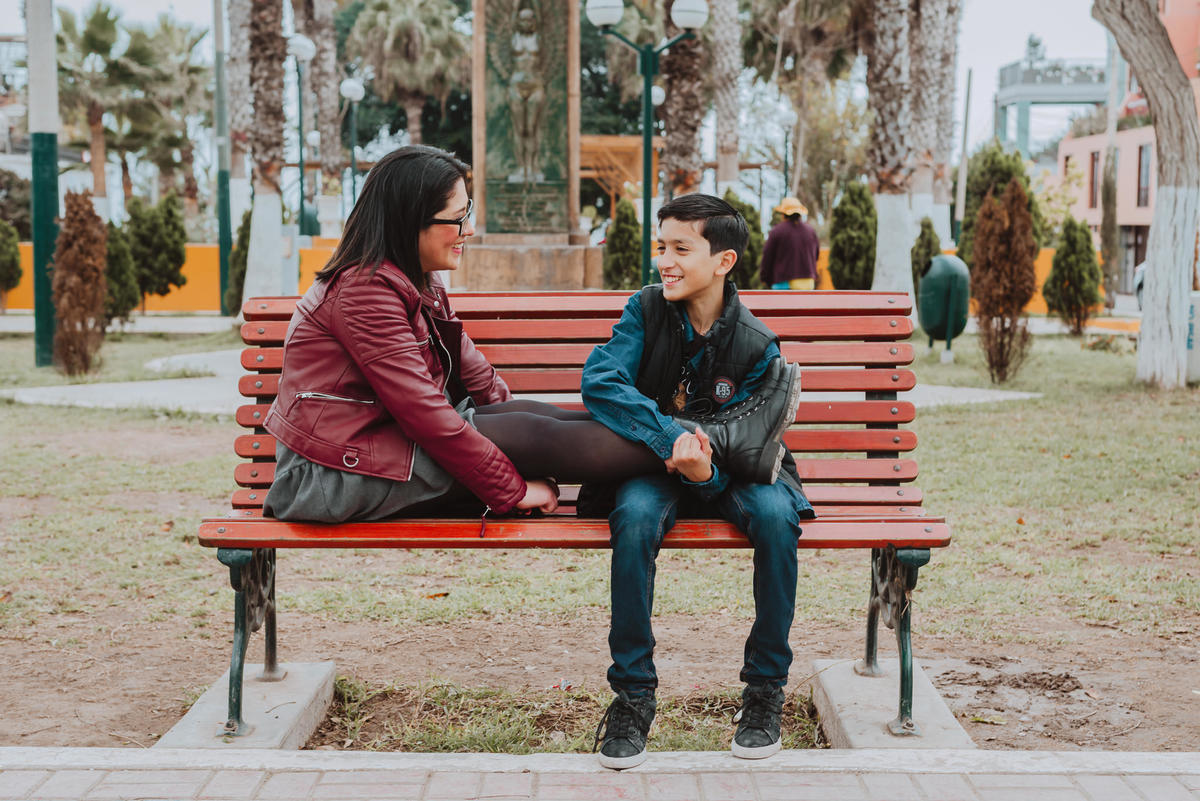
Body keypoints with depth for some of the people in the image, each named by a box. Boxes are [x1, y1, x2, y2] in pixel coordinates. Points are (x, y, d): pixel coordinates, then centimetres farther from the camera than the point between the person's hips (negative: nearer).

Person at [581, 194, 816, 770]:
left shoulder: (756, 346, -11)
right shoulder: (647, 309, -7)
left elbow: (741, 447, -11)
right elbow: (599, 381, -22)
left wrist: (704, 469, -36)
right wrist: (674, 437, -35)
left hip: (726, 476, 0)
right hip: (653, 466, 0)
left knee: (775, 514, -33)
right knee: (636, 516, -34)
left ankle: (766, 688, -14)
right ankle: (632, 692, -21)